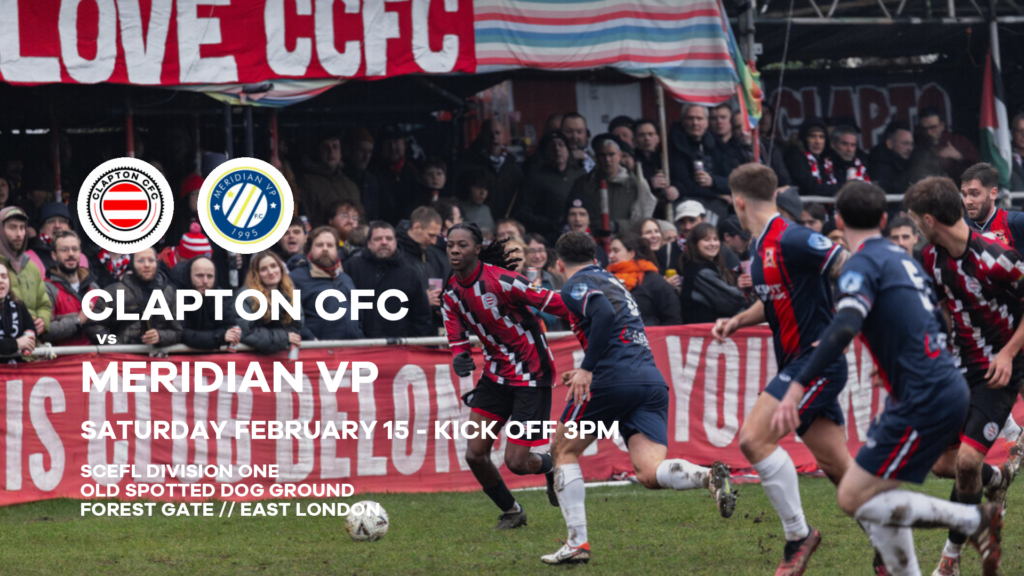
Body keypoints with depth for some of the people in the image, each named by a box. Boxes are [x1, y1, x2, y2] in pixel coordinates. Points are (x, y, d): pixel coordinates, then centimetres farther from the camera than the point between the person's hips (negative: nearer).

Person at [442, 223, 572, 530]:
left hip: (530, 374, -7)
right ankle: (511, 512, 21)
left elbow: (553, 303, -18)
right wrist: (460, 358, -17)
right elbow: (458, 340, 8)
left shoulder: (500, 280, -22)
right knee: (475, 453, -2)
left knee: (516, 463, -9)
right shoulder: (451, 292, 1)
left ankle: (552, 467, 27)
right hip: (496, 373, 7)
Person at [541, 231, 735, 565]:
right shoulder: (612, 281, 29)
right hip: (653, 380, 7)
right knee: (649, 472, -6)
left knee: (563, 450, 14)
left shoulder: (576, 285, 3)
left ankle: (577, 543, 6)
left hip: (614, 380, -7)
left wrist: (587, 368, -16)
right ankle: (709, 477, -36)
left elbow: (604, 315, -18)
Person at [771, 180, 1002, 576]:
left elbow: (844, 328, -26)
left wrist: (798, 387, -29)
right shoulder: (903, 259, 17)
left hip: (925, 401, -9)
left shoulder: (863, 264, -9)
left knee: (854, 498, -6)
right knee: (875, 498, 15)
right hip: (947, 389, 9)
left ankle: (975, 521, -7)